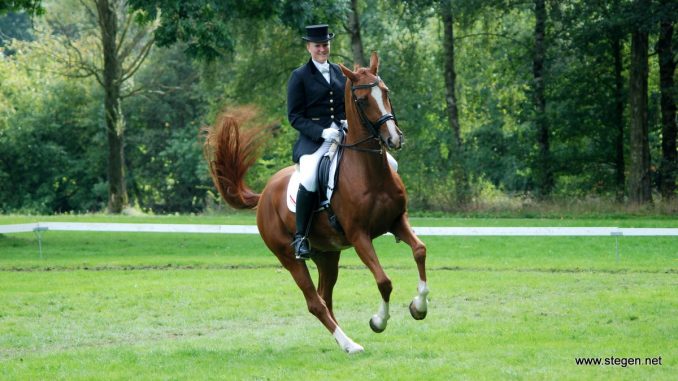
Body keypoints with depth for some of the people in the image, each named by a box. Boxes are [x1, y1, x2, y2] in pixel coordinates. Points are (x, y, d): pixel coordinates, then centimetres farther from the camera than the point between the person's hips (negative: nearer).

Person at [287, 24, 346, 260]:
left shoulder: (338, 72, 18)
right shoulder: (299, 76, 3)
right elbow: (294, 116, -2)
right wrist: (322, 132, -17)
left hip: (343, 134, 5)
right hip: (313, 141, -5)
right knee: (309, 178, -36)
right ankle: (300, 236, -24)